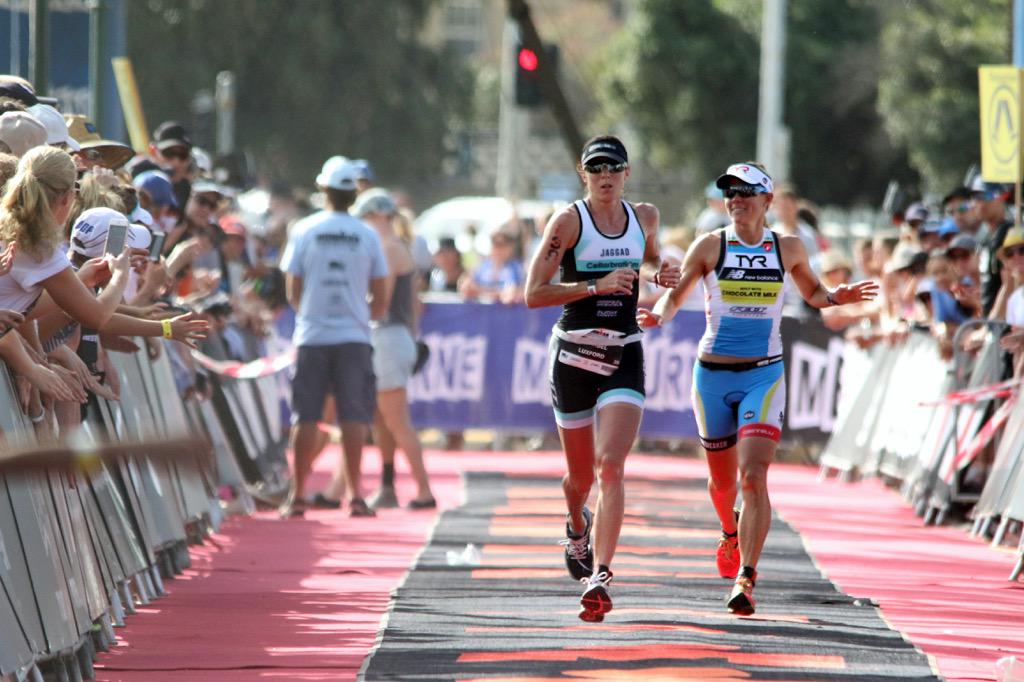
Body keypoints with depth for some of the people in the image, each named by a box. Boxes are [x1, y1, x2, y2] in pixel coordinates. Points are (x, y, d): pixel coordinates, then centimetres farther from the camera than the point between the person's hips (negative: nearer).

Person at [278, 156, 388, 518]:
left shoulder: (304, 231, -1)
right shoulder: (367, 236, 1)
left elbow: (293, 291, 3)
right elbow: (380, 300, 3)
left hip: (311, 336, 0)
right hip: (353, 337, 0)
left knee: (305, 417, 3)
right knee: (354, 416, 2)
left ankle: (298, 495, 3)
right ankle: (355, 494, -2)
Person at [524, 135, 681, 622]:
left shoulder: (644, 217, 6)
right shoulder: (568, 221, -7)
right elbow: (534, 294, -11)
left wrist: (659, 275, 6)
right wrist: (597, 286, -20)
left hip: (624, 357, 1)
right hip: (574, 355, -1)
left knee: (611, 466, -17)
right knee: (581, 473, 11)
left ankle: (599, 577, -24)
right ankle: (577, 525, 47)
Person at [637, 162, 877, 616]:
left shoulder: (788, 248, 3)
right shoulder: (710, 246, -1)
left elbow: (811, 294, 19)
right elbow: (676, 294, 2)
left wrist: (837, 297, -2)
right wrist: (658, 315, -20)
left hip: (764, 375, -1)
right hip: (713, 374, 1)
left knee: (753, 477, -17)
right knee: (722, 479, 14)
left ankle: (746, 578, -18)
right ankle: (730, 532, 48)